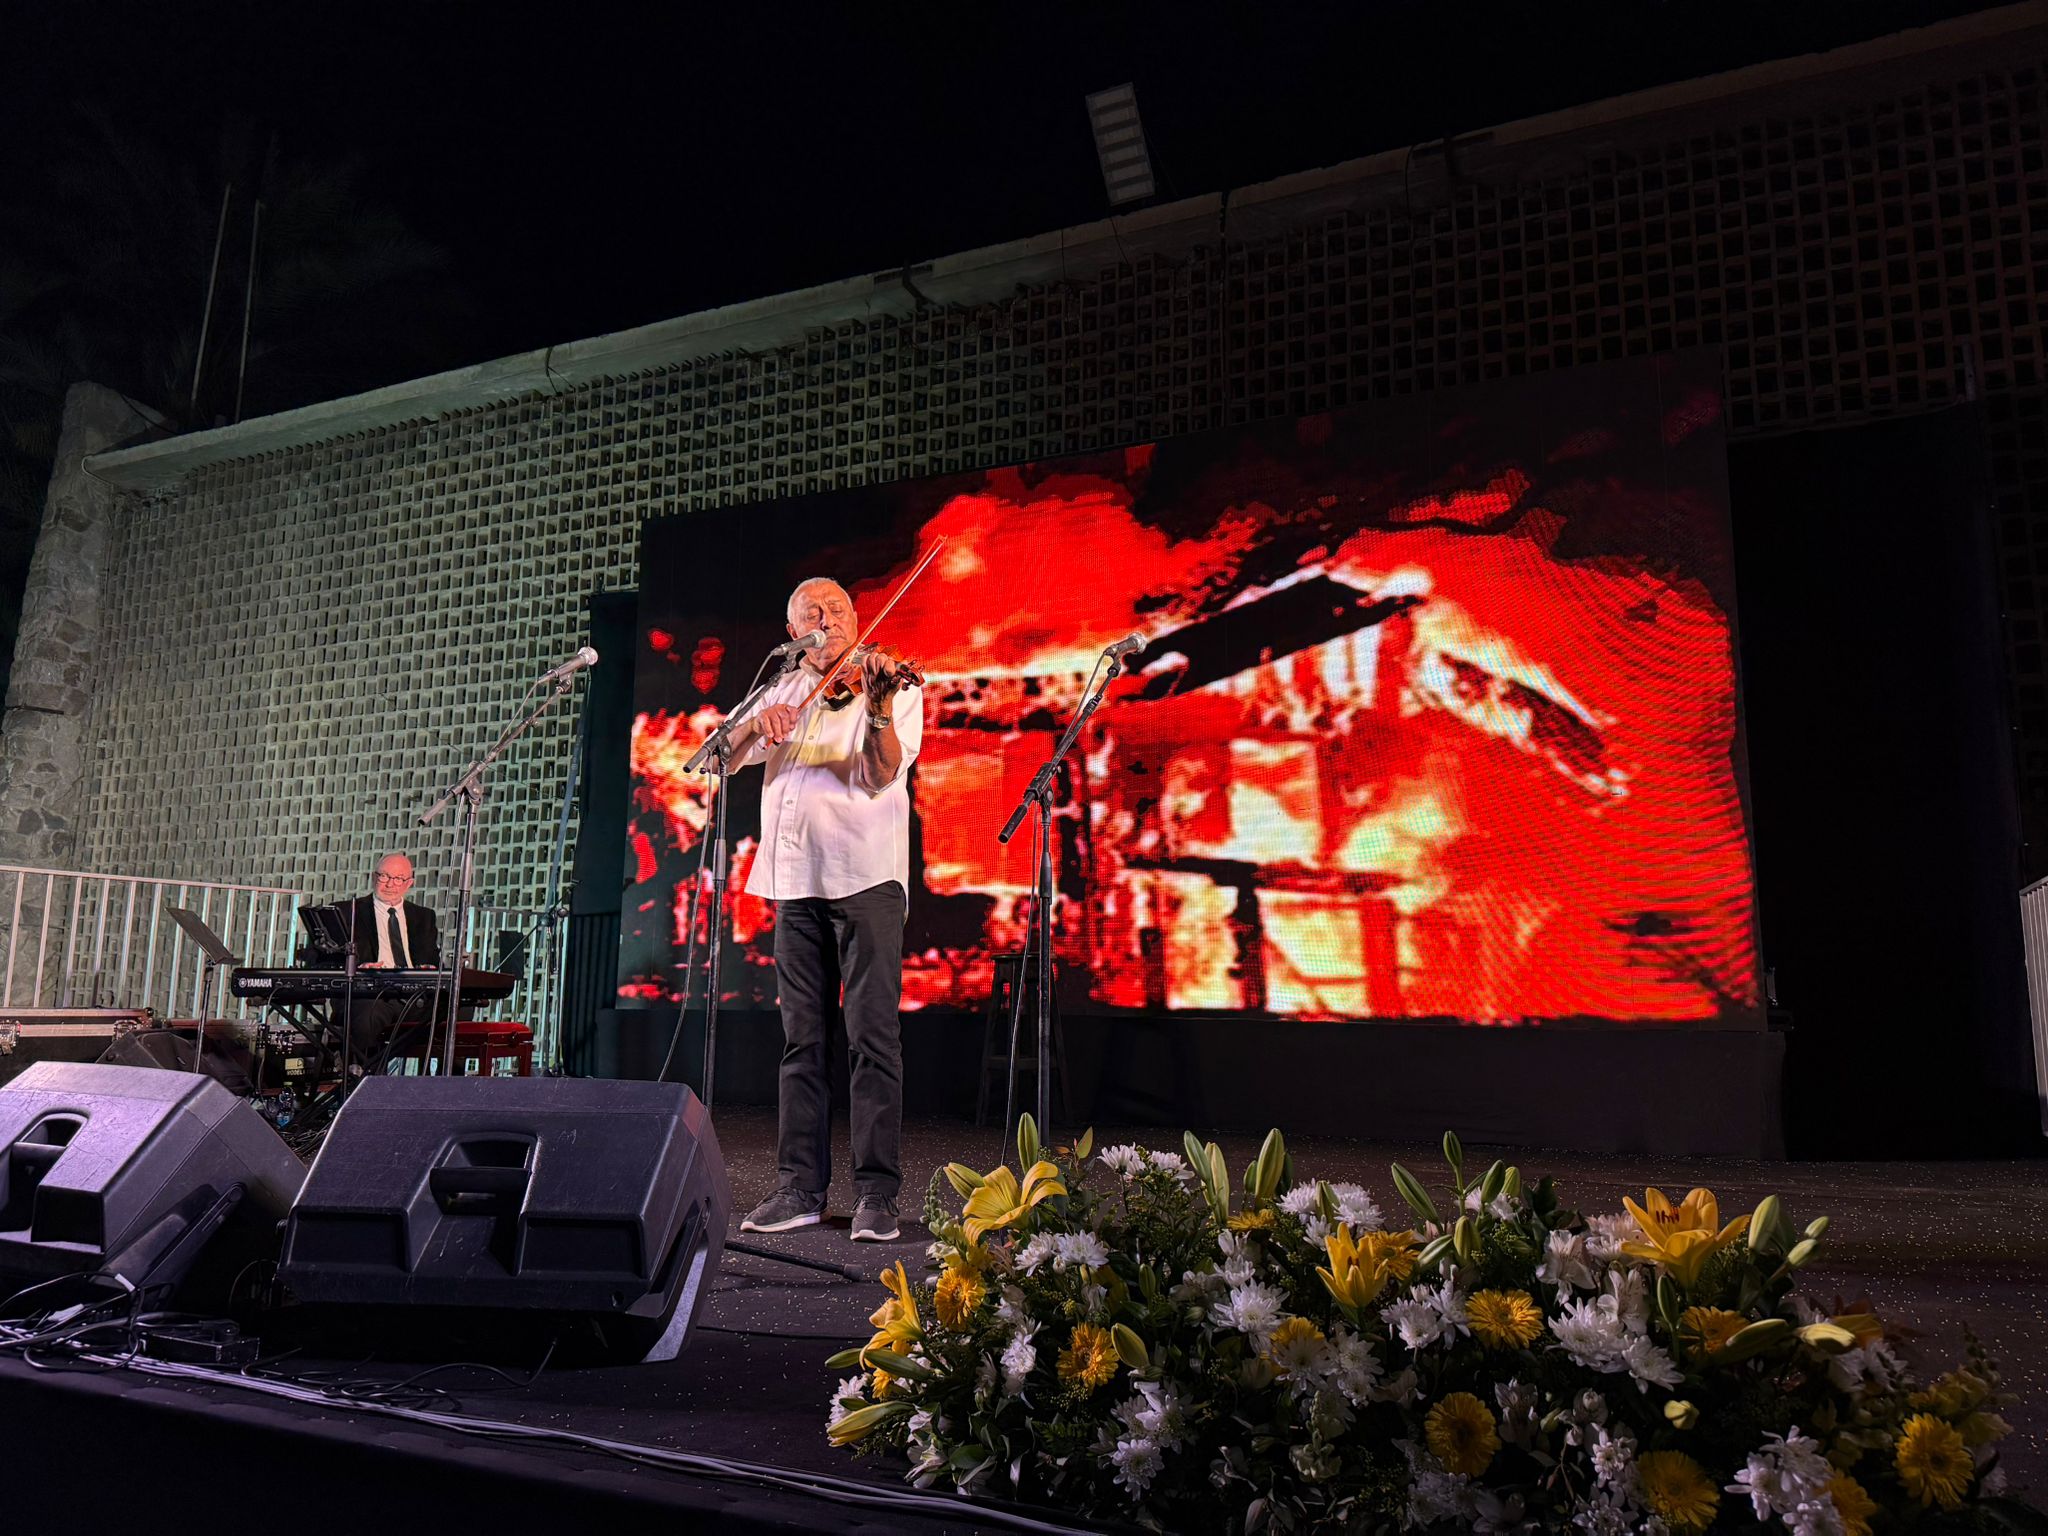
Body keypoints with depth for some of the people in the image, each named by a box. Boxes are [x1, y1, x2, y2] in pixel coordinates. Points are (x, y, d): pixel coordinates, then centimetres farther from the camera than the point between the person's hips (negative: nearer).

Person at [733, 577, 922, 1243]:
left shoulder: (895, 689, 5)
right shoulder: (783, 691, 19)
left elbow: (880, 776, -10)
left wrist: (879, 708, -26)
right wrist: (758, 722, -12)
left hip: (864, 876, -4)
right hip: (795, 881, 5)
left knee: (872, 1037, -5)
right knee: (801, 1040, 8)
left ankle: (877, 1193, 1)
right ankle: (800, 1187, 15)